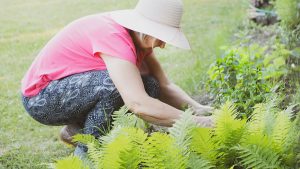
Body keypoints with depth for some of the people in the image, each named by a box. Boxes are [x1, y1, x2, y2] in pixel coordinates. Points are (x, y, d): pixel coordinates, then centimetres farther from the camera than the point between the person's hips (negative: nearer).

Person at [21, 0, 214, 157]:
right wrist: (195, 122, -38)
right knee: (114, 83, -33)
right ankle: (85, 152, -10)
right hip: (40, 98, -8)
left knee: (149, 88, -5)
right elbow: (138, 104, -42)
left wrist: (198, 108, -20)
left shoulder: (139, 36, -5)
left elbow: (164, 85, -4)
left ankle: (76, 129, 10)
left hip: (73, 87, 9)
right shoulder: (113, 36, -32)